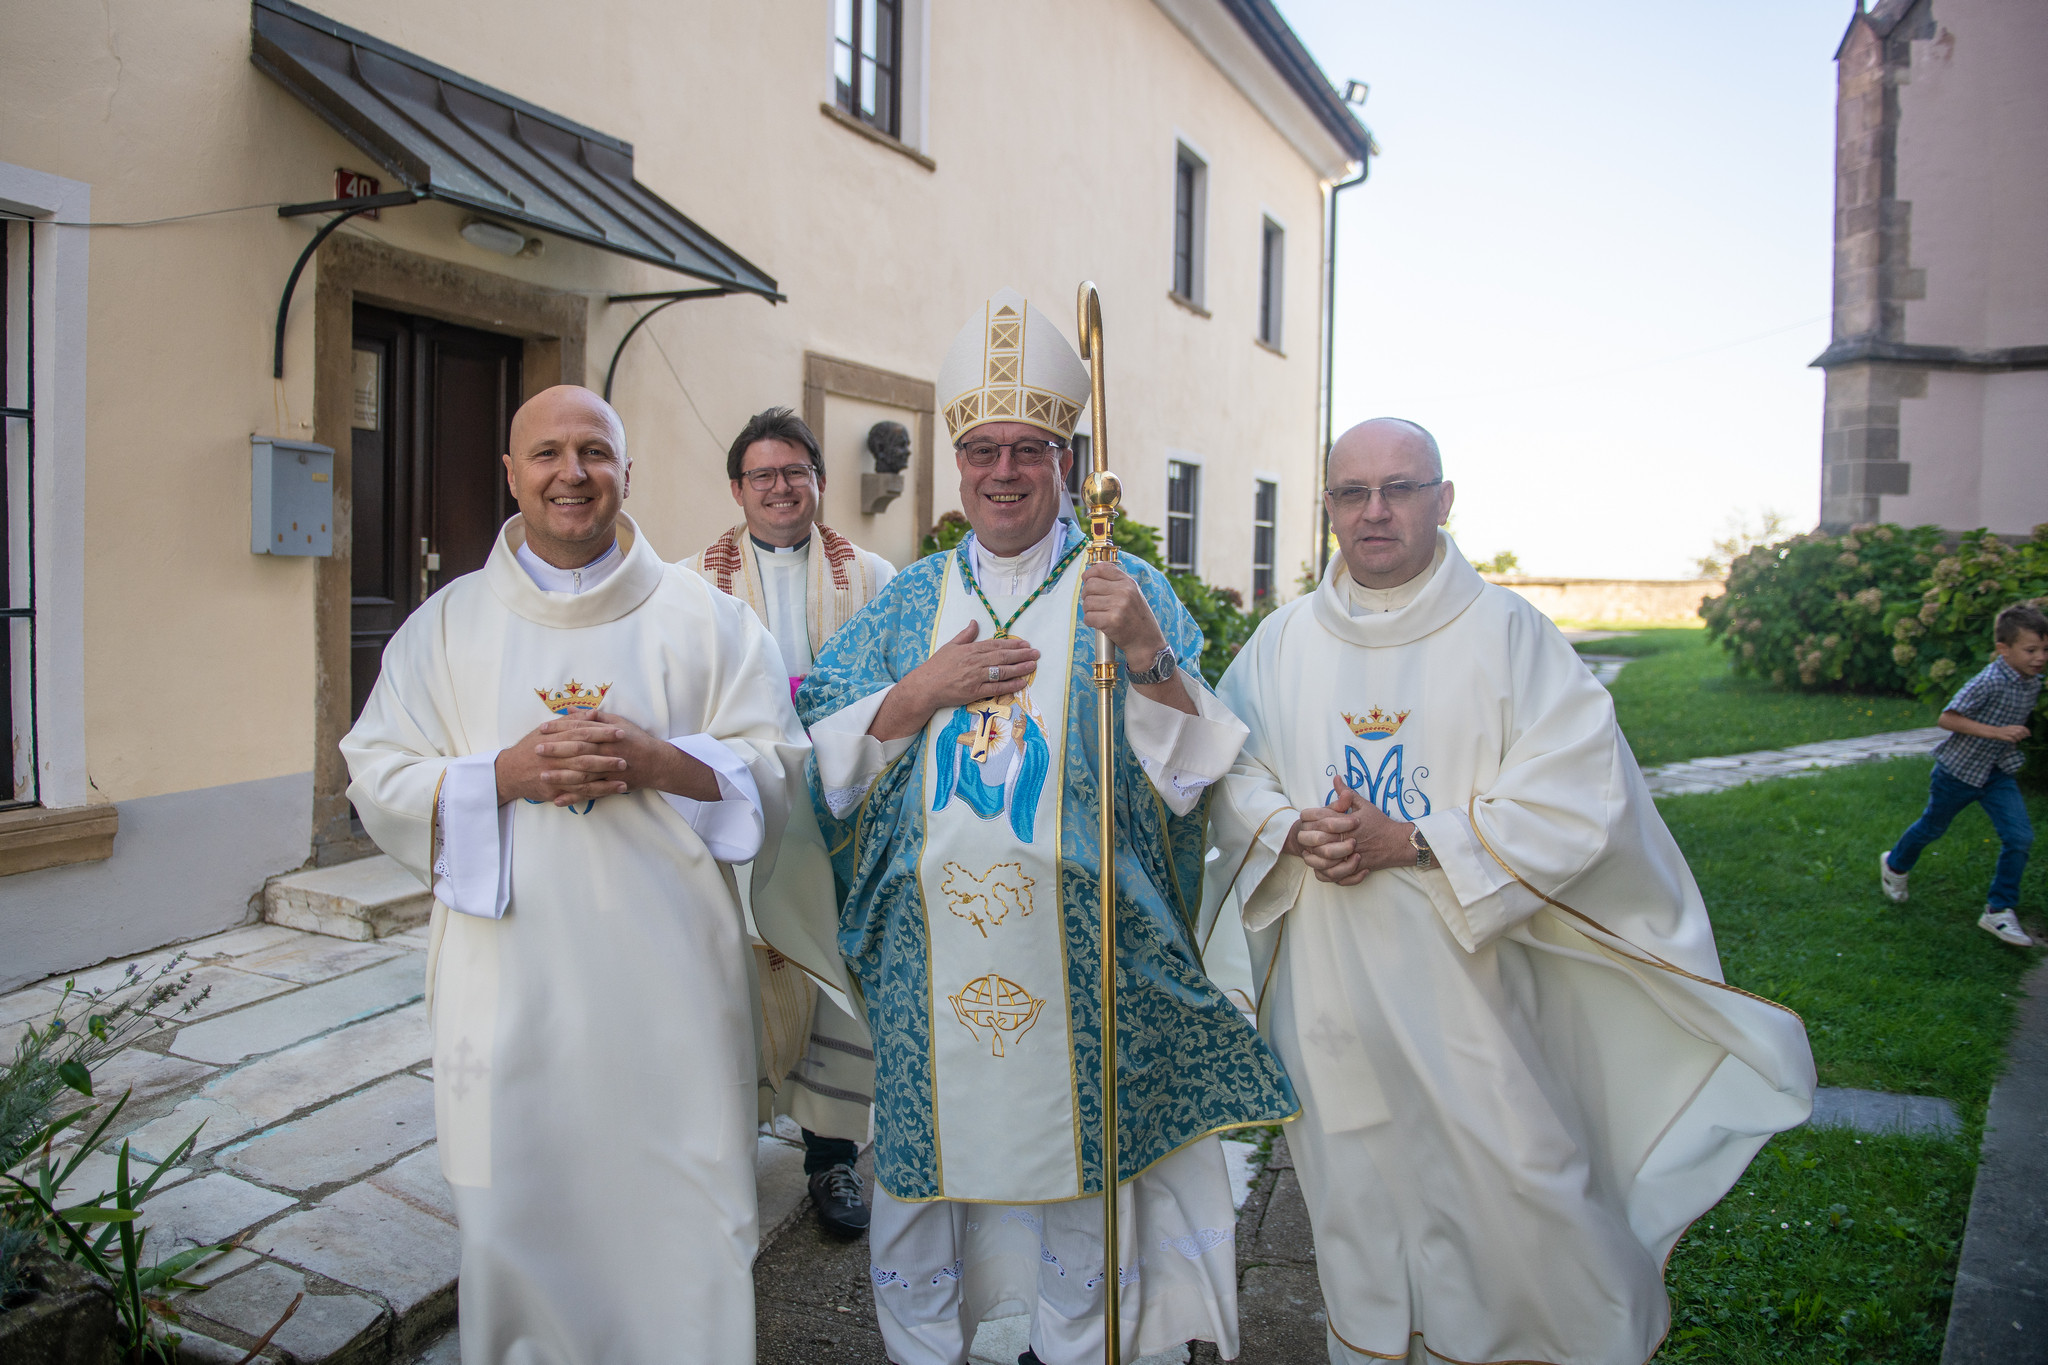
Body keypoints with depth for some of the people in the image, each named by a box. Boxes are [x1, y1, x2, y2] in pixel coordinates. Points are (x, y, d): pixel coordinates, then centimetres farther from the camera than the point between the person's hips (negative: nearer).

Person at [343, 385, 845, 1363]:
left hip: (668, 987, -1)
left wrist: (656, 762, -16)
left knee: (682, 1218, 4)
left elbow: (780, 770, 0)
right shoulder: (445, 624, 9)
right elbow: (375, 782, 4)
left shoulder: (704, 618, 5)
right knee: (518, 1218, 8)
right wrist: (506, 774, -12)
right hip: (512, 989, 1)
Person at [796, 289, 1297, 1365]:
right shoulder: (909, 601, 9)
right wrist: (919, 696, -10)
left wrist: (1146, 659, -23)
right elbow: (822, 762, 5)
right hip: (928, 951, 2)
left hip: (1074, 952, -2)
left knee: (1075, 1175, 9)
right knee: (922, 1163, 11)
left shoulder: (1128, 591, 1)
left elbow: (1188, 778, -7)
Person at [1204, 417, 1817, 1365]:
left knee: (1514, 1177, 2)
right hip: (1328, 980, 3)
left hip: (1469, 971, -3)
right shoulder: (1283, 641, 4)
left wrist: (1410, 843, -19)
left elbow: (1578, 795, -13)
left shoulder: (1506, 631, -6)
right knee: (1358, 1187, 14)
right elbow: (1229, 773, 7)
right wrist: (1294, 833, -14)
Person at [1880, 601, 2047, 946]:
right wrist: (1996, 732, -32)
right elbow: (1947, 718, -28)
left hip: (1997, 773, 6)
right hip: (1959, 770, -6)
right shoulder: (1989, 682, -27)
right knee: (1932, 827, 15)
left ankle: (1999, 911, 5)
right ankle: (1895, 864, 44)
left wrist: (2014, 737, 6)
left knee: (2019, 837, -6)